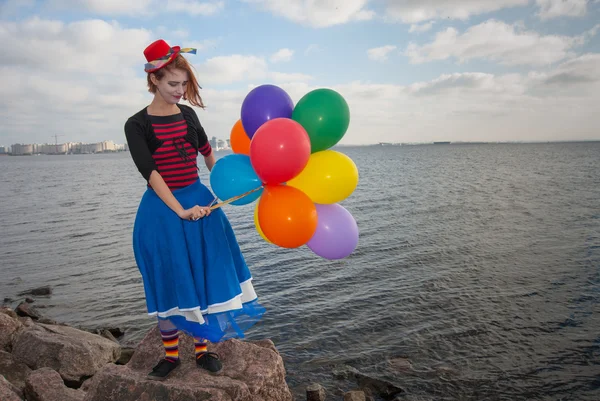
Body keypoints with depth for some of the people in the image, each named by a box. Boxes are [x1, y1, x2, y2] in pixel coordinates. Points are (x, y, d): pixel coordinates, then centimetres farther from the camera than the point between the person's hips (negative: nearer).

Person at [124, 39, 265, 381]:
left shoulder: (188, 115, 5)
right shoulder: (137, 125, -6)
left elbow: (208, 153, 19)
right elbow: (150, 173, -15)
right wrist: (180, 211, -23)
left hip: (198, 199, 3)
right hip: (162, 209, -3)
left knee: (203, 276, 7)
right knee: (169, 282, 6)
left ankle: (204, 350, 24)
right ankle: (171, 354, 25)